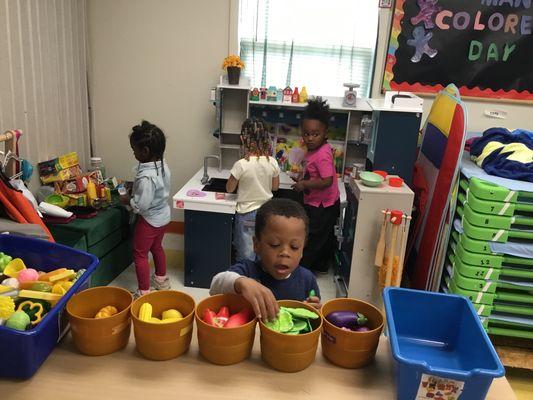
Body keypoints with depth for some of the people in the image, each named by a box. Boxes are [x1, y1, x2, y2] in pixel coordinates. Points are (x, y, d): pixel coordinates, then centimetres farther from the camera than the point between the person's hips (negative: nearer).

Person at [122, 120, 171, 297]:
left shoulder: (146, 177, -31)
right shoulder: (162, 165, -5)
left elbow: (140, 205, -29)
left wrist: (127, 200, -11)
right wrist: (134, 188, 7)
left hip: (150, 219, -9)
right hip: (163, 215, 9)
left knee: (140, 254, 6)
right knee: (156, 247, 26)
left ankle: (144, 292, 14)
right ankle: (161, 279, 43)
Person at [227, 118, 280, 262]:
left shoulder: (241, 165, -21)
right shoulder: (272, 162, -10)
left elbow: (229, 189, -8)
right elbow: (275, 187, 4)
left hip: (246, 213, -4)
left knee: (246, 256, 11)